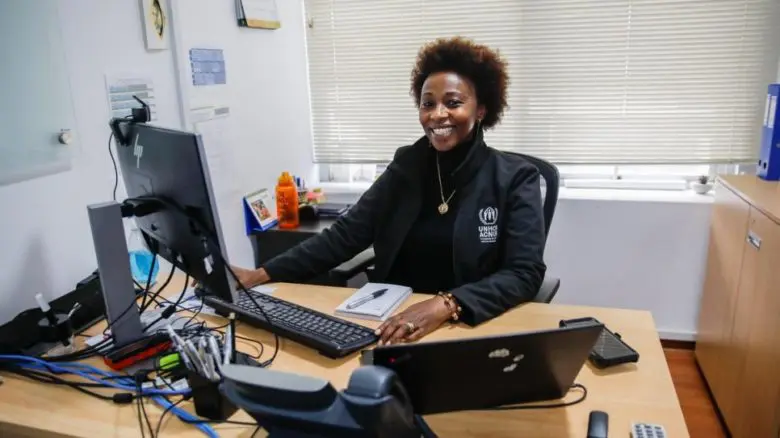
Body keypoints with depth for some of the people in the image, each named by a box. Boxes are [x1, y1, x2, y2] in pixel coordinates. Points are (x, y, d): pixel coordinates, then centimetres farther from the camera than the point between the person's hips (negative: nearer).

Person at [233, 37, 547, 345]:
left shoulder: (515, 178, -5)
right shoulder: (406, 165, 5)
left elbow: (525, 274, -14)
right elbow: (346, 234, 1)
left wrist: (446, 305, -30)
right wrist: (262, 275, -8)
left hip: (473, 327, -2)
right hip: (396, 321, 3)